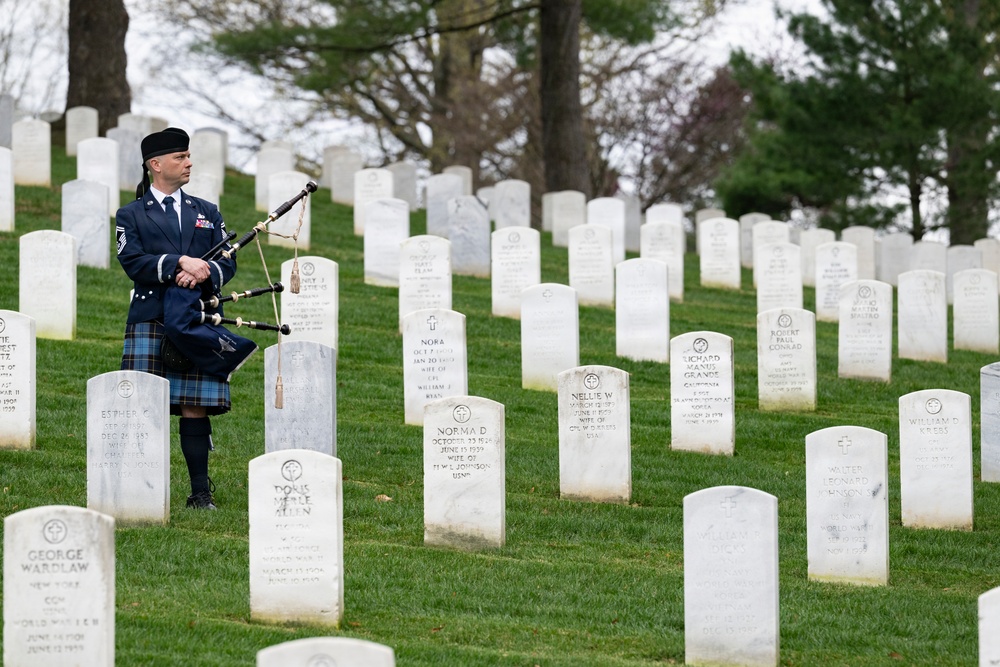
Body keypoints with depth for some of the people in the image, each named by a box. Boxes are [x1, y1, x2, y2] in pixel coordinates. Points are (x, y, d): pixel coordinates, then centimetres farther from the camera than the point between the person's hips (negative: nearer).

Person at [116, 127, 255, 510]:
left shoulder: (208, 213, 18)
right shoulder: (131, 216, 8)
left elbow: (228, 263, 9)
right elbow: (132, 261, -8)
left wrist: (203, 274, -12)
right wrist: (180, 263, -18)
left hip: (198, 321, 2)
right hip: (150, 321, -2)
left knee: (196, 408, 0)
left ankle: (201, 491, 3)